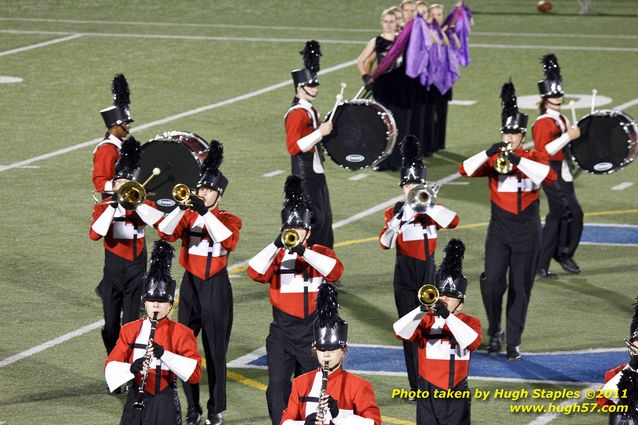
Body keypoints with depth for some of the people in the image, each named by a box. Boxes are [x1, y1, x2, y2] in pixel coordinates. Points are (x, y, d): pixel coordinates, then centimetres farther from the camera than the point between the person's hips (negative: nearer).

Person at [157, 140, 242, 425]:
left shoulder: (228, 220, -2)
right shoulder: (187, 217, 5)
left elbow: (229, 241, -23)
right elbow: (165, 233, -13)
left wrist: (206, 213, -28)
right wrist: (182, 207, -26)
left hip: (216, 289, -3)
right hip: (190, 286, 3)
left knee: (215, 351, 1)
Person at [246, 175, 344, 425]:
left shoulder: (321, 253, 3)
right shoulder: (276, 256, 5)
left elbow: (335, 271, -18)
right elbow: (255, 273, -14)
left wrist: (303, 251, -26)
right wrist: (277, 245, -22)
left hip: (313, 331, 0)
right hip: (282, 331, 0)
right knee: (277, 385, -14)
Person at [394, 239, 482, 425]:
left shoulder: (470, 322, 2)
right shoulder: (425, 321, 3)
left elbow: (472, 342, -21)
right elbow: (400, 332, -15)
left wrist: (447, 316, -27)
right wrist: (422, 310, -27)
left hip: (457, 395, 0)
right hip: (428, 395, 0)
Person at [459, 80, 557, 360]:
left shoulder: (534, 158, -1)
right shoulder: (493, 159, 3)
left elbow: (549, 176, -22)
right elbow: (465, 170, -10)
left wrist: (519, 160, -29)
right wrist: (489, 153, -23)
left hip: (527, 231, -1)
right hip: (499, 230, 1)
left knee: (520, 288, 3)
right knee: (492, 282, -12)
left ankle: (514, 342, 11)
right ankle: (494, 332, 9)